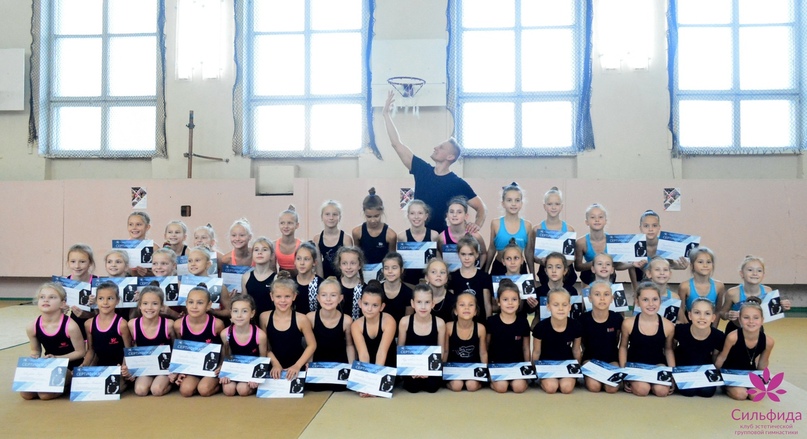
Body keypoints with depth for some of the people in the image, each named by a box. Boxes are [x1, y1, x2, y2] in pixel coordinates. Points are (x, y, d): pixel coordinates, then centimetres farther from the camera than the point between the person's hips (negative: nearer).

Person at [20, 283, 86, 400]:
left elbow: (80, 352, -14)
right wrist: (33, 357, -14)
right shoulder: (32, 327, -9)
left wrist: (56, 358, -20)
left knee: (45, 394, -23)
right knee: (25, 393, -10)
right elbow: (36, 350, 8)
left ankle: (68, 384, 7)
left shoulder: (70, 326, -24)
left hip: (70, 367, -5)